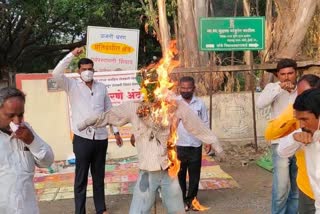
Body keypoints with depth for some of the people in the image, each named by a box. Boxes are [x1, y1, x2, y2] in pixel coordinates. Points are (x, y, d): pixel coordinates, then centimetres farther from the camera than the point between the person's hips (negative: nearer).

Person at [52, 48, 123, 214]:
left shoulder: (101, 87, 8)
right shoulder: (72, 85, -1)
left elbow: (109, 110, 14)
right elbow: (56, 74, -18)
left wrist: (116, 131, 12)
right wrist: (72, 55, -19)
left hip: (101, 138, 3)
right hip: (82, 139, -3)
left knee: (99, 176, 15)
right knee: (81, 178, 5)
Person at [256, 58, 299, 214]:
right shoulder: (272, 87, -1)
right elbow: (260, 104, -20)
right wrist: (279, 88, -25)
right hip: (280, 143, -3)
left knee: (297, 188, 13)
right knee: (281, 188, -9)